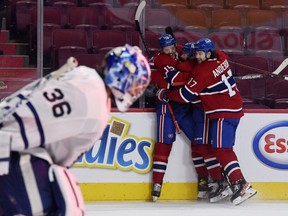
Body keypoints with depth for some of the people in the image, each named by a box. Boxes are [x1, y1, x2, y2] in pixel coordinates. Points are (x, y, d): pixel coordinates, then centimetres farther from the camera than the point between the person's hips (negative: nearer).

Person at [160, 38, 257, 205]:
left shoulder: (204, 71, -19)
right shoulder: (220, 57, 6)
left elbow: (186, 95, -14)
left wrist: (165, 95, 0)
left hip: (224, 113, -10)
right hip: (234, 108, 10)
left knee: (222, 150, -13)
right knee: (224, 148, 15)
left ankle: (241, 185, -22)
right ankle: (222, 181, 18)